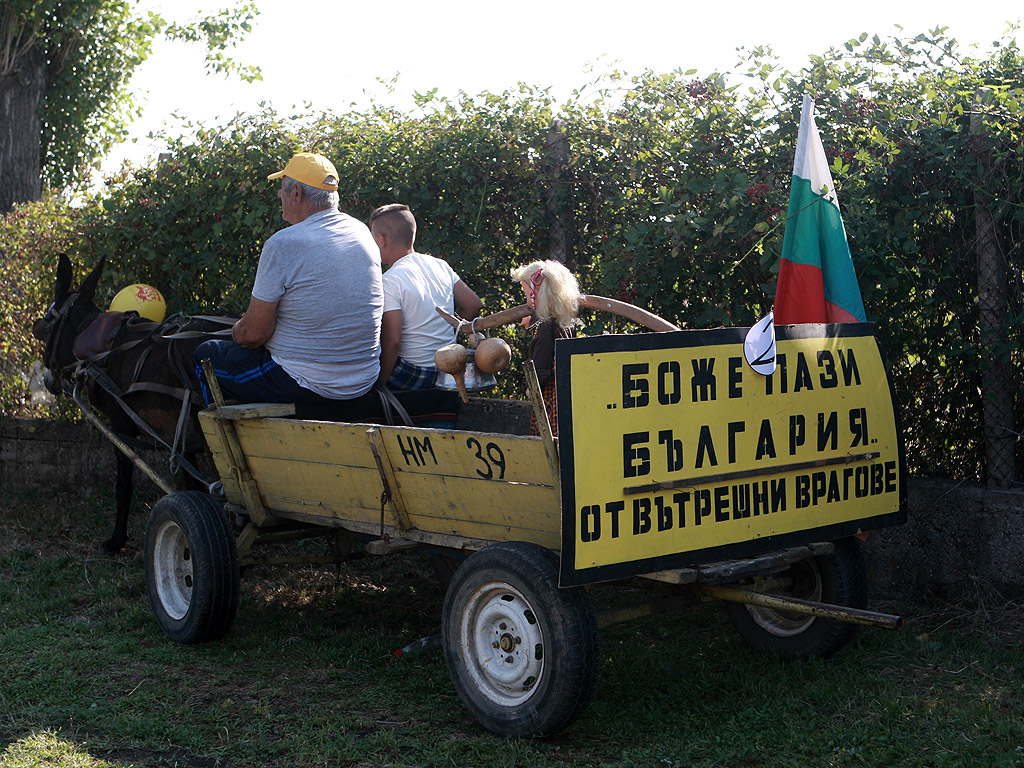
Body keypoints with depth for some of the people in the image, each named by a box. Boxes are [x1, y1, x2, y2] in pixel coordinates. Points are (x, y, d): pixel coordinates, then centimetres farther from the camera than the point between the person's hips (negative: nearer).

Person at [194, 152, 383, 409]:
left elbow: (254, 333, -15)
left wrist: (237, 331, 8)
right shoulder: (362, 232, 4)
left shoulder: (282, 245, -18)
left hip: (308, 387, -7)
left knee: (206, 354, 14)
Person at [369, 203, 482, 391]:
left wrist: (380, 383, -14)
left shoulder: (390, 282, -19)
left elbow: (392, 340, -23)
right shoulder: (439, 265, 2)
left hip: (411, 375, -7)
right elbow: (473, 305, 7)